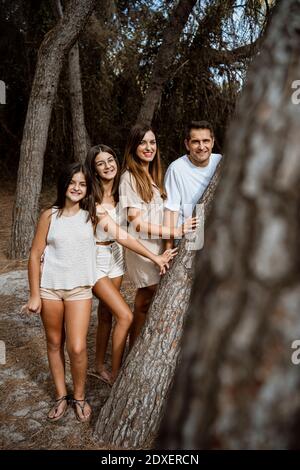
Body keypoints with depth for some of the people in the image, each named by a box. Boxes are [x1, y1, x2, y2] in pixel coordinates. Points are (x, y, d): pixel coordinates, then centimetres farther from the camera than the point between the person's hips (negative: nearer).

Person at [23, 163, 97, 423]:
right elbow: (35, 255, -3)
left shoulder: (91, 216, -1)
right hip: (50, 288, 0)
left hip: (80, 289, 0)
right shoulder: (50, 216, -4)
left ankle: (79, 396, 20)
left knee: (77, 348, -6)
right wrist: (34, 294, -4)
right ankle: (61, 395, 31)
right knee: (54, 343, 13)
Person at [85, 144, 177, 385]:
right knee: (125, 315, -12)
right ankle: (115, 374, 5)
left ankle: (100, 365, 35)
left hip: (115, 256, 6)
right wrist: (155, 257, -24)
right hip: (96, 259, -6)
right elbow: (121, 236, -24)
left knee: (106, 313, 16)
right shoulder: (93, 199, -21)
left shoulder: (119, 191, 0)